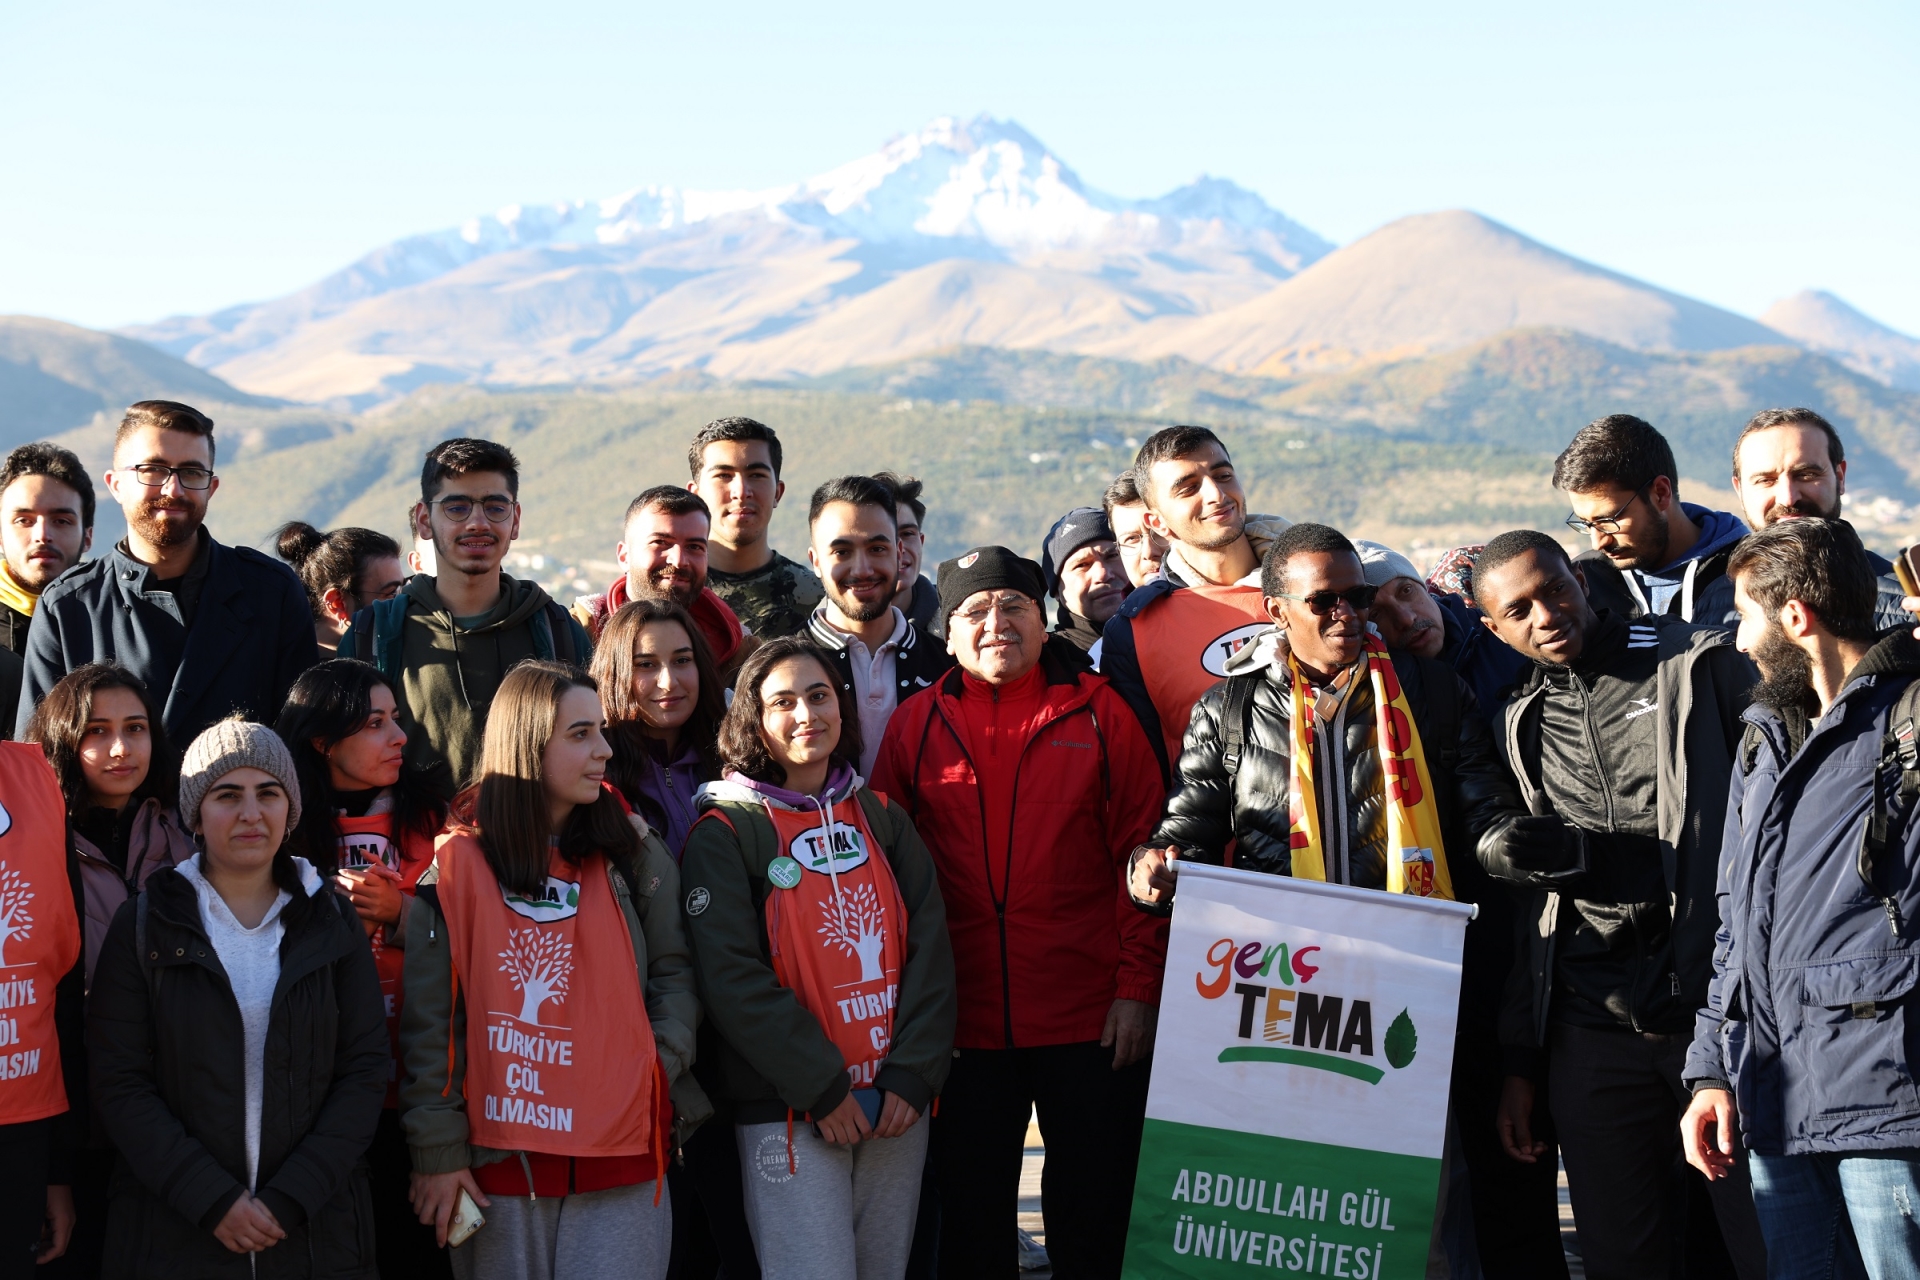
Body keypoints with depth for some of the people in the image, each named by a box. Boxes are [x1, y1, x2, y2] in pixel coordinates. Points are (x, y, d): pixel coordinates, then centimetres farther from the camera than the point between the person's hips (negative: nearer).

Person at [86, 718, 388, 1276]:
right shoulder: (145, 925, 1)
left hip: (317, 1228, 1)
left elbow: (365, 1069, -1)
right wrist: (212, 1200, -15)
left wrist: (291, 1199, -12)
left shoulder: (332, 921, 4)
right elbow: (119, 1083, -5)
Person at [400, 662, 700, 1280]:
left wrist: (658, 1067, -8)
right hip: (496, 1162, -1)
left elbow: (672, 973, 9)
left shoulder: (633, 853, 7)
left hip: (622, 1162, 1)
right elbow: (429, 1018, -1)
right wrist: (438, 1149, -4)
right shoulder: (457, 867, 0)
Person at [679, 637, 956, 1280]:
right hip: (789, 1110, -4)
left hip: (897, 1105, 4)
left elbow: (929, 951, 5)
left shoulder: (881, 819, 10)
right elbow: (731, 976, -11)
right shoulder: (725, 832, -3)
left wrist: (913, 1075, -6)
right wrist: (823, 1086, -14)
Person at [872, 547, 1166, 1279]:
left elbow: (1142, 853, -1)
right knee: (970, 1220, 11)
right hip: (964, 1021, 1)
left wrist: (1138, 987, -6)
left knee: (1093, 1220, 8)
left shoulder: (1097, 712, 1)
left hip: (1092, 1023, -1)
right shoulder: (915, 725, 4)